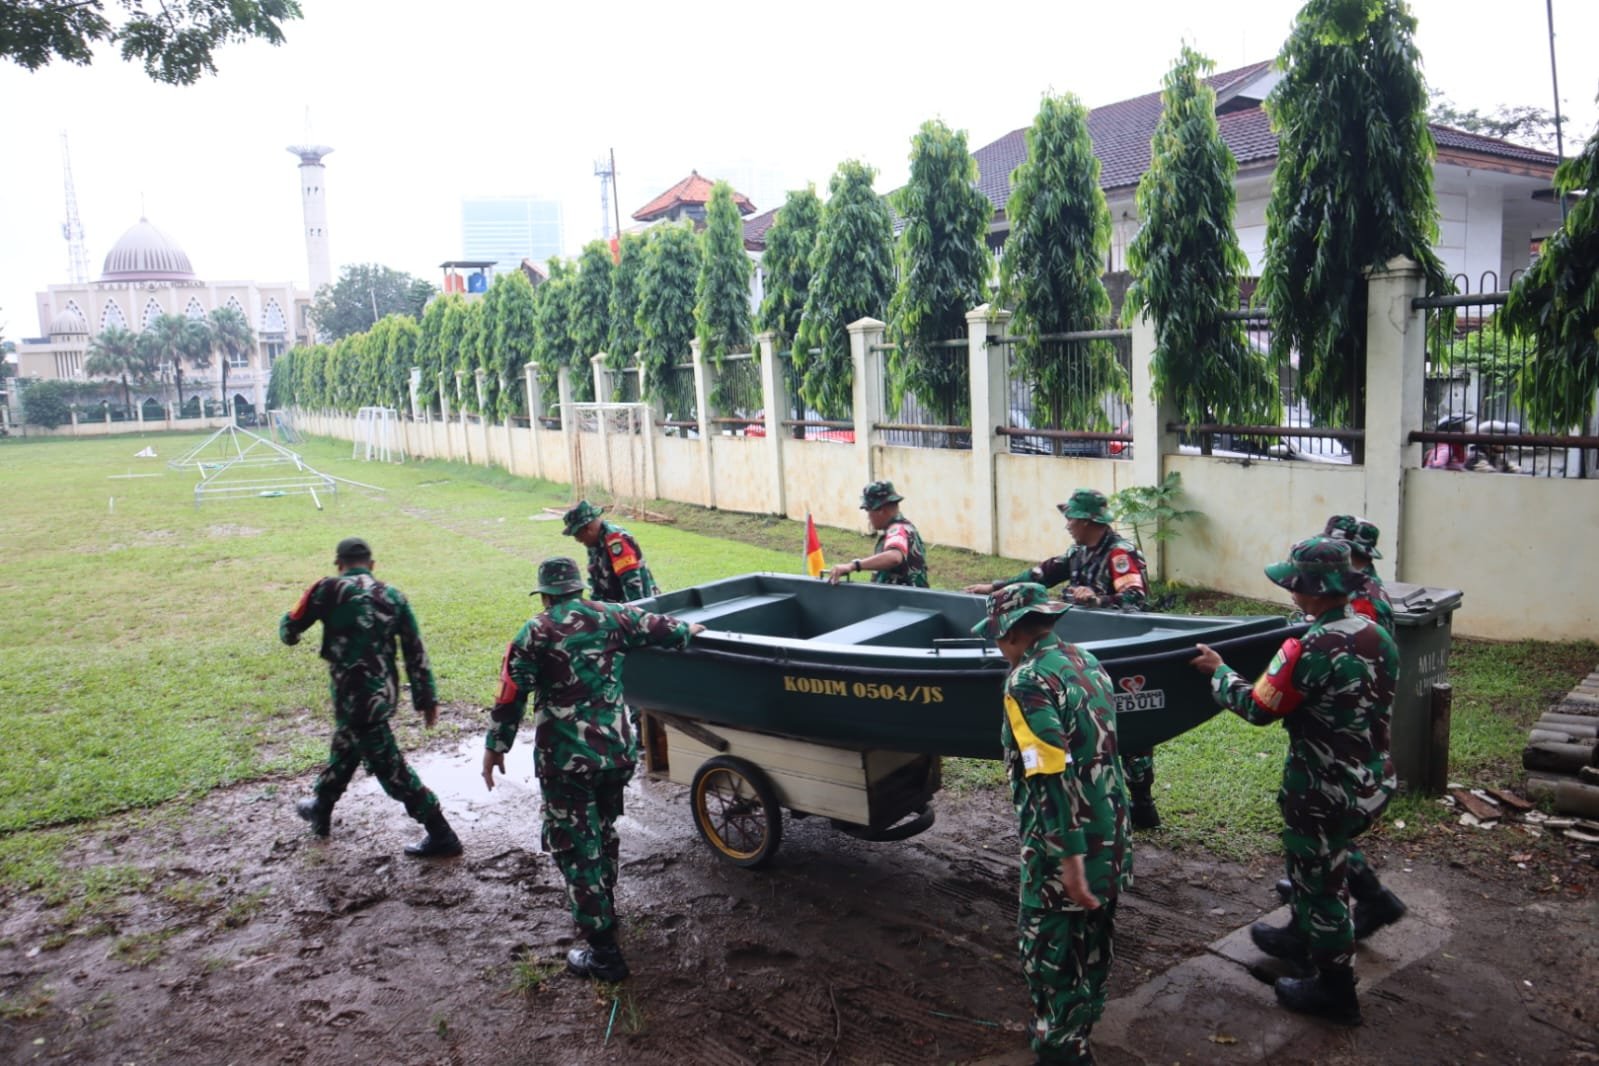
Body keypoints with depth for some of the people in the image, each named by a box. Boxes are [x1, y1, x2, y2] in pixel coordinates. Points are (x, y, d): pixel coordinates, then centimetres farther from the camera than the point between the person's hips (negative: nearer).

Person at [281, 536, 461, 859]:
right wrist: (427, 698, 7)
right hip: (385, 692, 7)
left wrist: (287, 629, 23)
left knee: (391, 769, 0)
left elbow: (289, 630, -2)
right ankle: (320, 810, 51)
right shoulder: (394, 596, 4)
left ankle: (442, 837, 3)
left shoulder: (329, 590, -10)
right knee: (345, 748, 29)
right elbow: (415, 651, 2)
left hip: (355, 696, -7)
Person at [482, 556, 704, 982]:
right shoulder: (611, 616, 4)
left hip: (565, 759, -5)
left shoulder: (534, 634, -6)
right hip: (619, 749, 5)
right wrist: (688, 630, 38)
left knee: (574, 848, 4)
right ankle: (604, 910, 43)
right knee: (603, 832, 25)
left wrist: (495, 747, 4)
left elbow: (511, 696, -6)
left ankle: (604, 953, 5)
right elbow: (659, 628, 18)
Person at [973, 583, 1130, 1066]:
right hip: (1108, 835, 9)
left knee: (1045, 949, 7)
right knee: (1092, 941, 23)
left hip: (1064, 847, -9)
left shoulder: (1028, 681, -20)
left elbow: (1053, 775, -26)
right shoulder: (1087, 662, 6)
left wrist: (1069, 857, -24)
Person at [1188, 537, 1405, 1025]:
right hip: (1375, 780, 8)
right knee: (1332, 853, 29)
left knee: (1319, 880, 10)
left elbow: (1258, 708, -19)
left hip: (1326, 791, -8)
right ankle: (1303, 936, 46)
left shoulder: (1310, 649, -27)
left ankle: (1334, 990, 26)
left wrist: (1217, 670, -3)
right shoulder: (1378, 636, -1)